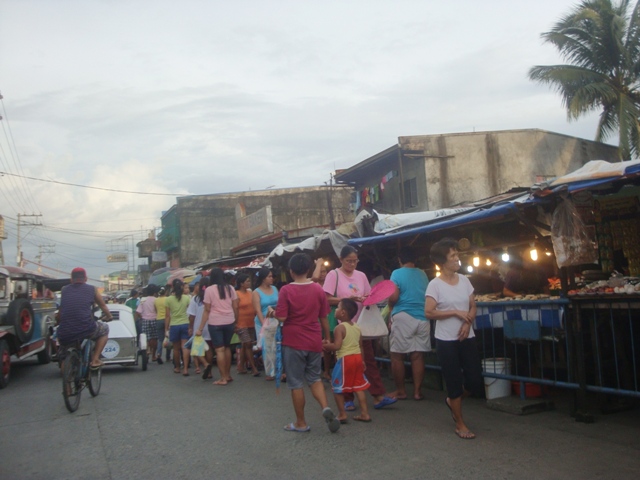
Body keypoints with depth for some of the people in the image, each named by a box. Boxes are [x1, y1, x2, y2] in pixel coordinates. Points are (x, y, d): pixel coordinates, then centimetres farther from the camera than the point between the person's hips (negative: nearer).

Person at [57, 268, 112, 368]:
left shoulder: (64, 290, 13)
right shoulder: (92, 289, 9)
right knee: (104, 329, 27)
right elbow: (103, 306, 24)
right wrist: (109, 316, 43)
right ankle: (95, 360, 17)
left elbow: (60, 312, 23)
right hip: (86, 331, -3)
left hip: (65, 336, 3)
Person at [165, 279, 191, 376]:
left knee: (176, 348, 14)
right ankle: (185, 368, -10)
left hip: (174, 325, 0)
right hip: (185, 324, 0)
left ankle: (177, 367, 28)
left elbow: (167, 316, -1)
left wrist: (166, 329, 5)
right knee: (185, 347, -1)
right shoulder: (187, 298, -2)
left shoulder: (168, 300, -2)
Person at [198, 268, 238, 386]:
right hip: (229, 322, 4)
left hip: (215, 323, -4)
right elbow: (235, 307, 5)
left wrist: (201, 328, 0)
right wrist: (236, 322, 15)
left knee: (219, 349, -1)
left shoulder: (209, 290, -3)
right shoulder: (230, 288, 7)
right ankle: (228, 375, 21)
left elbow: (207, 310, -5)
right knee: (227, 347, 16)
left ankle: (223, 378, 1)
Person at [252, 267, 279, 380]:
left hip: (276, 322, 3)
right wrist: (264, 324, -18)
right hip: (264, 322, -3)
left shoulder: (274, 289, 7)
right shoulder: (256, 292, -4)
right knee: (268, 348, 0)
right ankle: (270, 372, 10)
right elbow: (258, 310, -11)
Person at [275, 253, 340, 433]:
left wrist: (273, 313, 5)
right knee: (315, 378, 19)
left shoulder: (286, 290, -11)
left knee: (296, 383, 8)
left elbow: (281, 317, -16)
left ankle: (301, 423, 17)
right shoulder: (318, 289, 0)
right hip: (314, 342, 4)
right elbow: (323, 317, 5)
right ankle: (326, 408, -3)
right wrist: (327, 338, 16)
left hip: (293, 342, -3)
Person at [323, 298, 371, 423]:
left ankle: (342, 414, 11)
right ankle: (364, 413, 16)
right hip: (357, 357, 7)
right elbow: (360, 346, 13)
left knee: (337, 388, 7)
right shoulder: (357, 328, 9)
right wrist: (362, 360, 22)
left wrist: (326, 345, -7)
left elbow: (336, 346, -22)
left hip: (345, 359, -7)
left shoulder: (339, 328, -14)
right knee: (358, 387, 15)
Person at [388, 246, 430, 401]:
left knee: (397, 356, 5)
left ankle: (400, 391, 10)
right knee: (418, 355, 6)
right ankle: (417, 391, 8)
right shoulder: (423, 274, 11)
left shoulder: (397, 273, -4)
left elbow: (393, 297, -12)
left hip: (403, 317, -4)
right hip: (422, 318, 5)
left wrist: (390, 304, 9)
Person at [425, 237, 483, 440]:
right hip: (446, 340, -5)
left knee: (475, 382, 5)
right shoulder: (435, 285, -11)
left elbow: (473, 306, 9)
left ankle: (452, 401, 35)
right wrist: (456, 312, -17)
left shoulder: (464, 280, 5)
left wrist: (467, 323, -9)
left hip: (466, 338, 5)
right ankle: (460, 424, 22)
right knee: (454, 382, 4)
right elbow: (429, 312, -17)